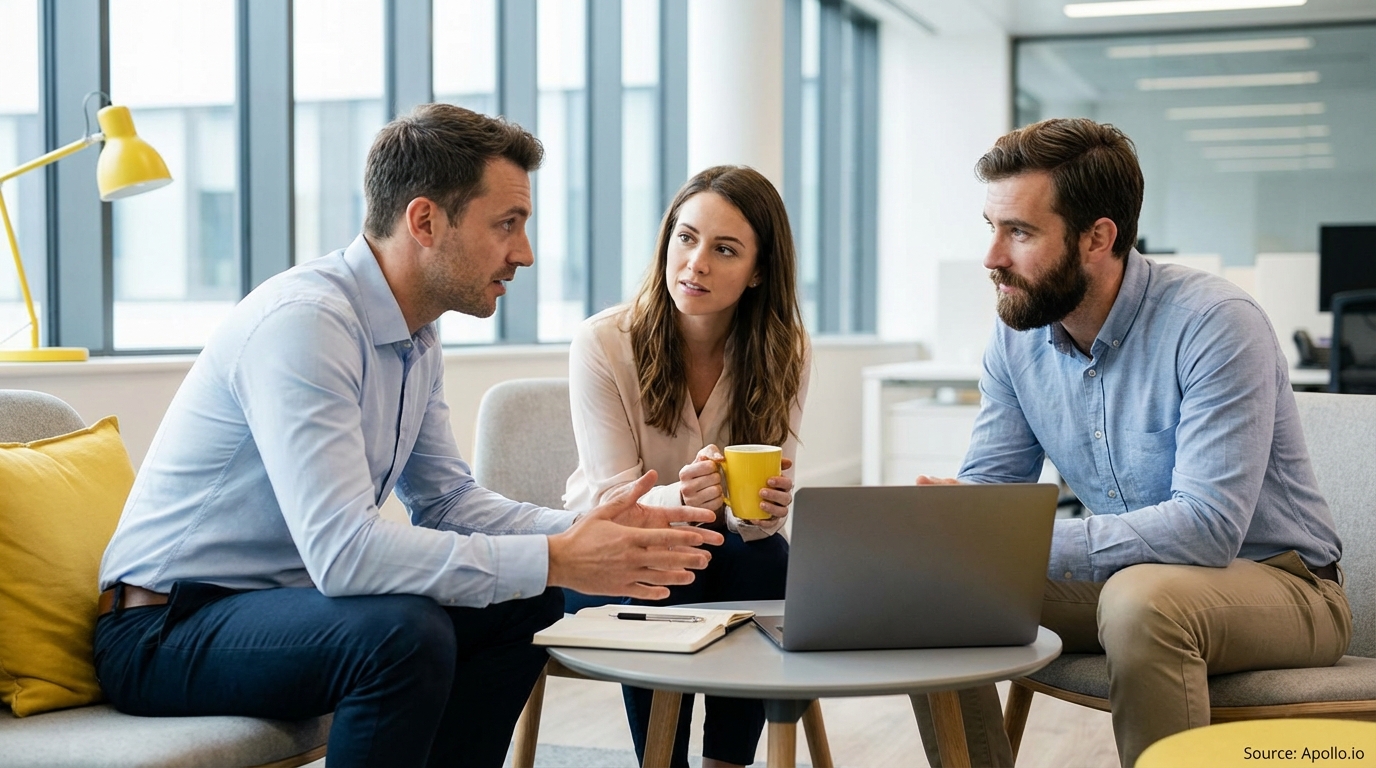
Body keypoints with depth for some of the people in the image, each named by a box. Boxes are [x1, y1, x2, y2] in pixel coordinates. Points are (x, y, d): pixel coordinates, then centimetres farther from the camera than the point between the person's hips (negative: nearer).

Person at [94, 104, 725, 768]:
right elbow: (342, 550, -33)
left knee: (528, 605, 4)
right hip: (166, 631, -9)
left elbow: (447, 500, 13)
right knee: (407, 631, -32)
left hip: (284, 600, 9)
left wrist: (584, 533, -5)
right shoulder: (301, 321, -25)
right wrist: (555, 560, -29)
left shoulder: (417, 337, 5)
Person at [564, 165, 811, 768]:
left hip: (717, 546, 3)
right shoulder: (601, 344, -18)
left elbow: (757, 513, -9)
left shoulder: (783, 353, -10)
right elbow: (613, 502, -18)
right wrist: (681, 497, -41)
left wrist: (763, 506, -35)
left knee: (766, 556, -28)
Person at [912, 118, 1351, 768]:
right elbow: (987, 485, 2)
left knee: (1143, 598, -37)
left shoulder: (1216, 324, -23)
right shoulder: (1016, 335, -2)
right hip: (1123, 575, 6)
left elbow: (1207, 527, -32)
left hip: (1273, 578, -6)